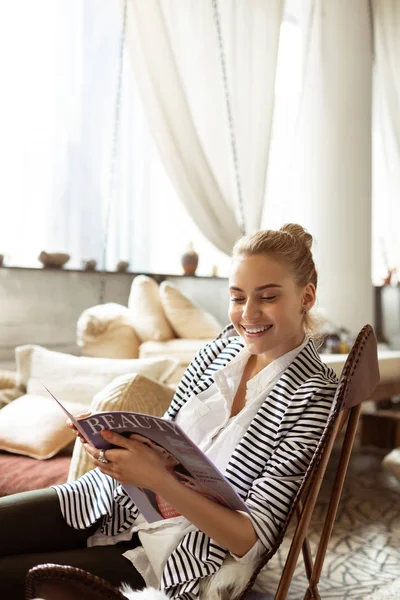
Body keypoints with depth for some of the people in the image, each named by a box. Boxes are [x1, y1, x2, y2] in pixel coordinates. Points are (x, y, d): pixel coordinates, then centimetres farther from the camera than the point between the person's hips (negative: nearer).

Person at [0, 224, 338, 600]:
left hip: (173, 557, -5)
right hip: (117, 501, 6)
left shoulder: (315, 396, -16)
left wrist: (159, 481, -31)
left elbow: (252, 540, -17)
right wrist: (112, 442, -13)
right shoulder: (217, 351, 1)